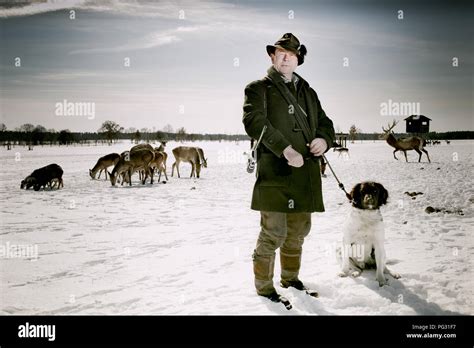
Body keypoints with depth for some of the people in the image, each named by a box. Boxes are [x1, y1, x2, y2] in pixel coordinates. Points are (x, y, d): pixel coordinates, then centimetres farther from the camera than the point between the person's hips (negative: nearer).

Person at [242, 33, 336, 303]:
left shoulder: (308, 92, 23)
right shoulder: (259, 88, 4)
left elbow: (325, 123, 25)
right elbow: (255, 121, -13)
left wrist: (324, 139, 0)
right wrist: (285, 149, -24)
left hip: (306, 173, 6)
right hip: (275, 172, -6)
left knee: (298, 232, 17)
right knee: (274, 233, -7)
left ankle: (290, 278, 35)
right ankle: (264, 287, 9)